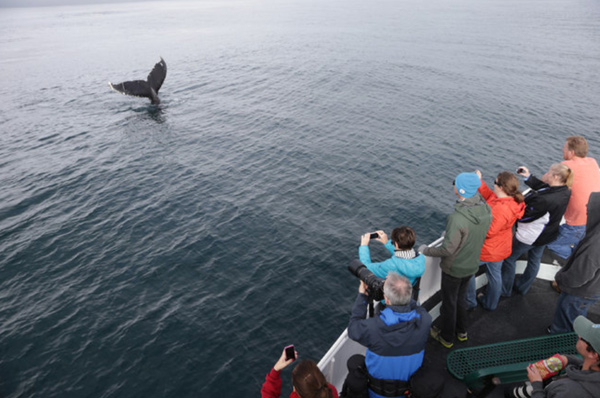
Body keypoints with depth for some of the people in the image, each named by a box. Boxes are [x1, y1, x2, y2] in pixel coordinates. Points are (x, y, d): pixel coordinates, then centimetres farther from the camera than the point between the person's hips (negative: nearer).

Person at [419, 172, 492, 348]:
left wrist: (426, 250, -11)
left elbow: (447, 250, -27)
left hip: (453, 269, -6)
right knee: (460, 299, 29)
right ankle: (462, 332, 49)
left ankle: (446, 337, 39)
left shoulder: (457, 218, -36)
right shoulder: (486, 210, -12)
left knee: (449, 303, 17)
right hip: (472, 265, 7)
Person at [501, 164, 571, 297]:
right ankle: (523, 287, 46)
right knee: (534, 261, 25)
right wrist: (529, 177, 0)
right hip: (546, 235, 8)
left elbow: (524, 216, -28)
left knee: (509, 258, 13)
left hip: (528, 236, -8)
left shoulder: (545, 200, -39)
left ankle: (505, 290, 28)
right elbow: (542, 187, 5)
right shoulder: (564, 191, -12)